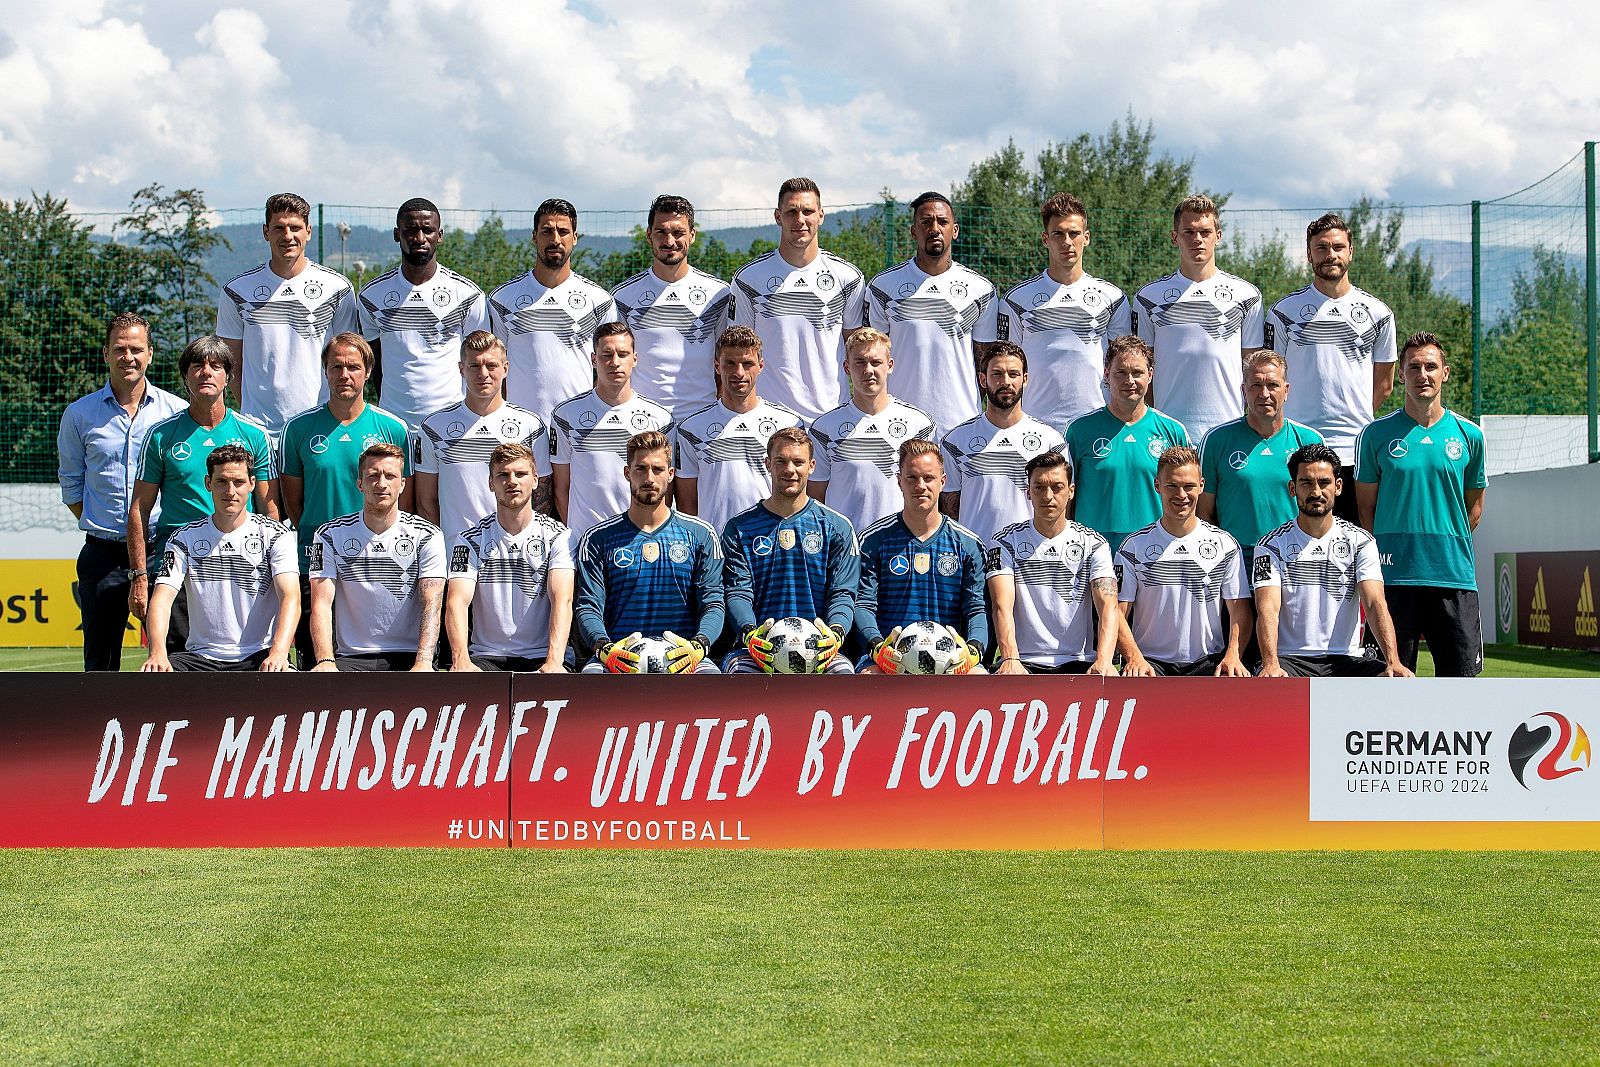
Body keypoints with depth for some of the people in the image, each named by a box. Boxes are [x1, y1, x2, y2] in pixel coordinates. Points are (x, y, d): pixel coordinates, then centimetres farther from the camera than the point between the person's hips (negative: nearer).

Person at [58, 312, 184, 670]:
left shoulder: (175, 411, 4)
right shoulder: (79, 414, 7)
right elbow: (71, 483, 13)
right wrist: (99, 524, 2)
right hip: (103, 554, 1)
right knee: (100, 662, 3)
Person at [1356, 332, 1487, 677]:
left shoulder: (1468, 435, 8)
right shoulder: (1376, 435, 3)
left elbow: (1474, 505, 17)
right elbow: (1366, 506, 7)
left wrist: (1447, 544, 9)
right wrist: (1387, 553, 1)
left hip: (1454, 574, 1)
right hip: (1394, 575, -1)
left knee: (1460, 671, -1)